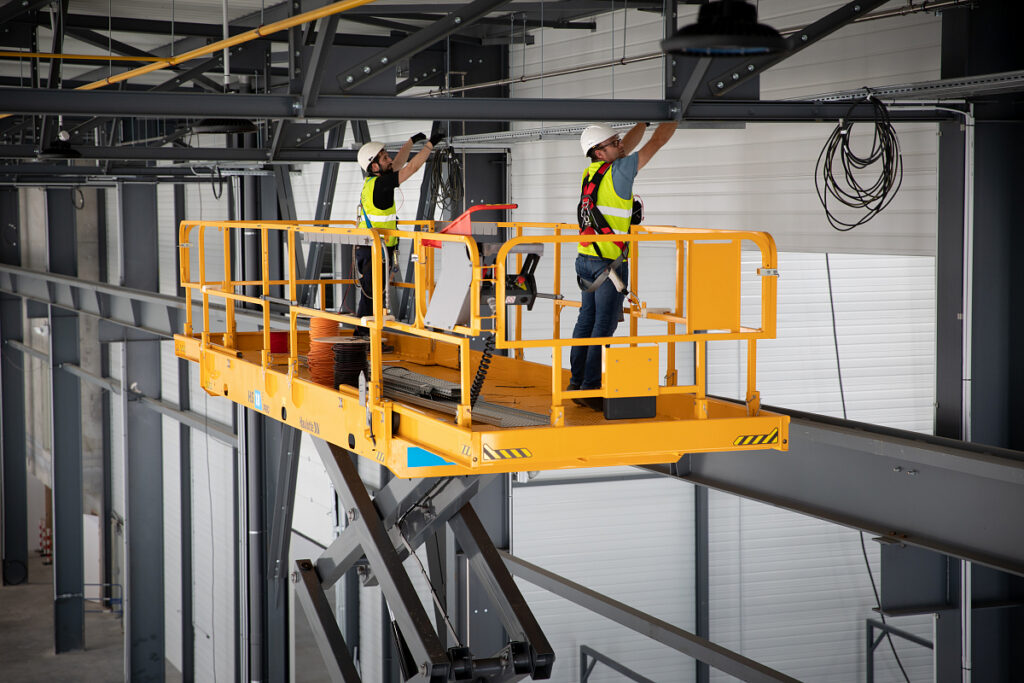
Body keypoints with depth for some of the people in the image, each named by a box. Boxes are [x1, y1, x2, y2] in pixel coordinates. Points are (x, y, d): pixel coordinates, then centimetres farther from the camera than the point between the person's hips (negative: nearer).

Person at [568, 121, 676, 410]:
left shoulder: (592, 171, 8)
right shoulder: (617, 171, -12)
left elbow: (627, 146, 24)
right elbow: (656, 143, -6)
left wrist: (646, 120, 30)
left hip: (586, 260, 8)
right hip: (609, 263, -8)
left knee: (587, 320, 13)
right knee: (604, 325, -3)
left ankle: (577, 382, 18)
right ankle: (591, 388, -2)